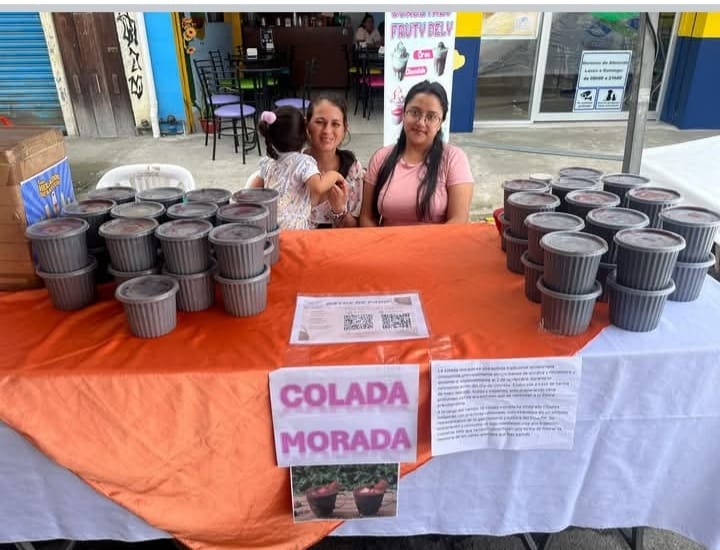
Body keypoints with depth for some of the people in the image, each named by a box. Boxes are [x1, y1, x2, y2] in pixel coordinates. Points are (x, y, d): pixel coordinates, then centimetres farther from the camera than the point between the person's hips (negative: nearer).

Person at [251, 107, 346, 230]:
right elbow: (318, 187, -24)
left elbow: (254, 189, 23)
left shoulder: (267, 162, 13)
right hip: (293, 226, -6)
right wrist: (334, 175, -6)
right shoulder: (304, 162, -8)